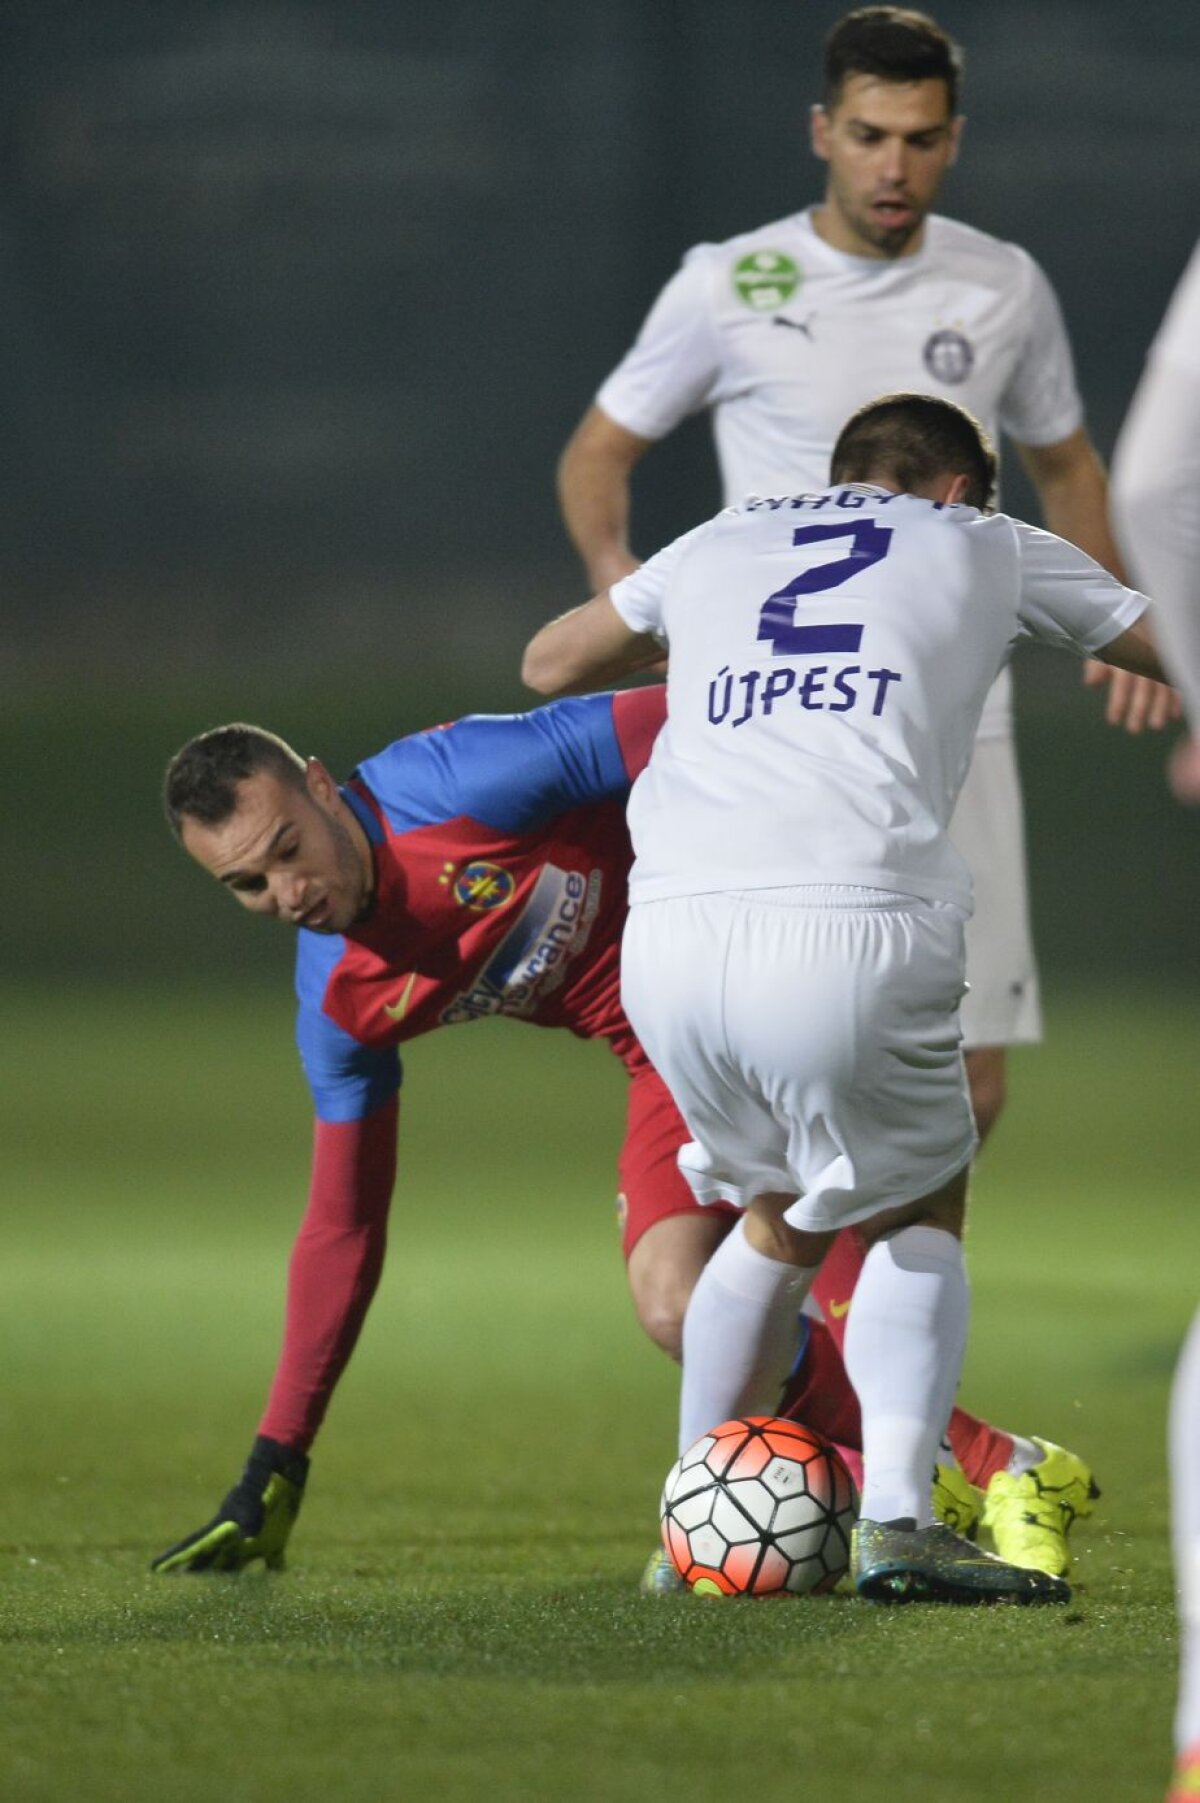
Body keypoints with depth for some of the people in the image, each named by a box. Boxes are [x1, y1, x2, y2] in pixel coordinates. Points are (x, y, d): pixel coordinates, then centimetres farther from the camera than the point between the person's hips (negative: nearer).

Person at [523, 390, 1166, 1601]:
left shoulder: (716, 547, 27)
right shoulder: (984, 547, 20)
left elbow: (549, 666, 42)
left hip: (671, 940, 3)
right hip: (853, 934, -3)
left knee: (781, 1215, 27)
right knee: (920, 1214, 19)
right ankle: (895, 1522, 3)